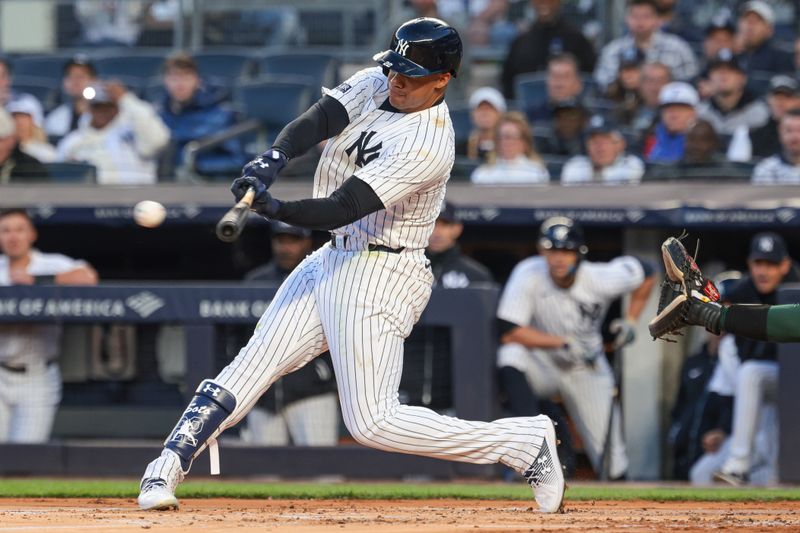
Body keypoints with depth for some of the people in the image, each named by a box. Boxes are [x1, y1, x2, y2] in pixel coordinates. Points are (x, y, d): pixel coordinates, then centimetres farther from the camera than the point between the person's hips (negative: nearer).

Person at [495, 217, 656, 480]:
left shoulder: (601, 279, -18)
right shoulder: (528, 275, -23)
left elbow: (645, 273, 2)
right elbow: (508, 332, -26)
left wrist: (631, 320, -7)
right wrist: (563, 343, -29)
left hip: (587, 369, 1)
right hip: (542, 362, -1)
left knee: (612, 468, -5)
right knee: (511, 355, -38)